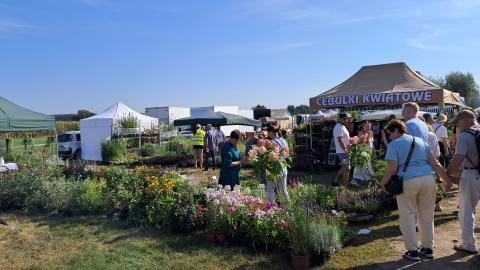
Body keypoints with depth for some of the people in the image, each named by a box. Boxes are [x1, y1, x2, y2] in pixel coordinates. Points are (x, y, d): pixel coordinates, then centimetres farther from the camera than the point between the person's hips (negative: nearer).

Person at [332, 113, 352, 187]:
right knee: (346, 169, -5)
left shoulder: (342, 126, 15)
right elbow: (340, 140, -23)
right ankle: (345, 187, 2)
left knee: (344, 167, 18)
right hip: (343, 151, -10)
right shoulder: (339, 127, -18)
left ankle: (335, 181, 23)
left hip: (345, 151, 10)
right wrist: (345, 150, -21)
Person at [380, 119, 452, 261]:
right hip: (428, 179, 6)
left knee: (408, 217, 8)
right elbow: (435, 164, 12)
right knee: (427, 216, 18)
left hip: (408, 182, -5)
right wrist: (447, 179, 18)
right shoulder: (421, 141, 17)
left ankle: (412, 251, 14)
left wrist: (383, 182, 3)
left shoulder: (394, 145, 0)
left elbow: (392, 168, -10)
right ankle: (428, 248, 29)